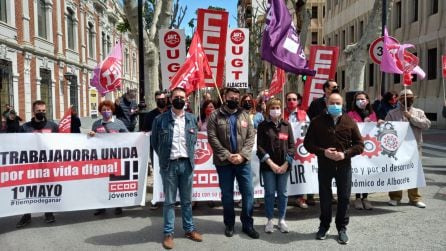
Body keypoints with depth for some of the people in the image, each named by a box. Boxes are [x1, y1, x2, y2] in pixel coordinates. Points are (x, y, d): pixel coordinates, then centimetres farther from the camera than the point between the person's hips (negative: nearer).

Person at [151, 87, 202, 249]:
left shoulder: (192, 119, 6)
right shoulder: (160, 119, -3)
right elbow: (155, 142, 5)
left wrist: (189, 156, 9)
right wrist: (164, 157, 6)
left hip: (187, 163, 3)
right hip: (169, 165, -3)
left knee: (187, 200, 13)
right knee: (169, 201, 6)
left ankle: (189, 229, 26)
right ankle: (168, 233, 15)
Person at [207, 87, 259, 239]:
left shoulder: (245, 116, 8)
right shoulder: (215, 116, -1)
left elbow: (251, 137, 2)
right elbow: (212, 138, -9)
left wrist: (242, 155, -12)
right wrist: (227, 155, -15)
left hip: (243, 161, 2)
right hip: (224, 162, -2)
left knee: (248, 193, 5)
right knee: (227, 194, 8)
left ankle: (247, 224, 19)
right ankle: (229, 224, 24)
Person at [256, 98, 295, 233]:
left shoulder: (286, 125, 6)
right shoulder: (263, 126, 0)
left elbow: (292, 146, 3)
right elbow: (260, 147, -6)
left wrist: (286, 164, -7)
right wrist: (271, 163, -13)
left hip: (284, 165, 2)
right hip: (268, 165, -2)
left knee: (283, 193, 8)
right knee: (270, 193, 3)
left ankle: (282, 220, 20)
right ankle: (269, 220, 16)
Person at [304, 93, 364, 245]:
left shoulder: (349, 122, 1)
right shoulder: (317, 122, -1)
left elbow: (359, 144, 1)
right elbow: (308, 143, -1)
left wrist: (345, 154, -15)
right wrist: (323, 152, -16)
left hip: (344, 165, 1)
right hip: (324, 165, 0)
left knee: (344, 197, 7)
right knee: (325, 197, 11)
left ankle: (342, 228, 23)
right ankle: (324, 226, 28)